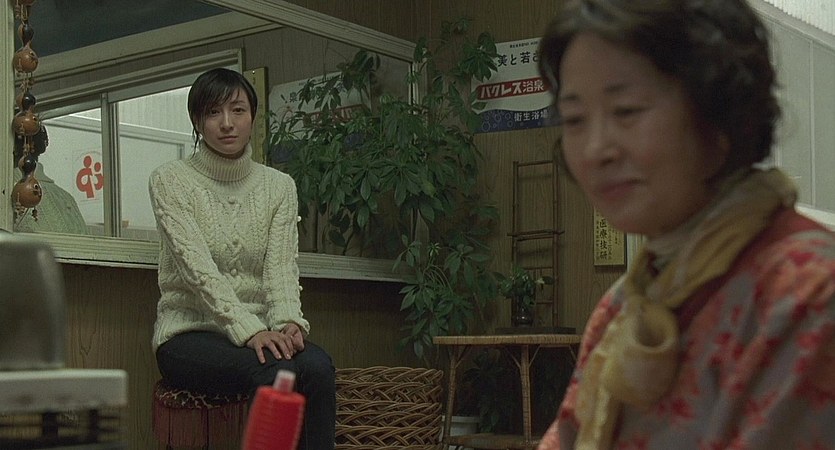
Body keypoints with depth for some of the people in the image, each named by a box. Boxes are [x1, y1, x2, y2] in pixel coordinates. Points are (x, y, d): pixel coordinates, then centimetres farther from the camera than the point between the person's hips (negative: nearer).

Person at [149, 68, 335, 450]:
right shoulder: (170, 180, -2)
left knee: (318, 366, -31)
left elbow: (282, 265, -2)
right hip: (189, 333, -3)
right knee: (278, 372, -34)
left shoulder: (279, 186, 10)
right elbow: (198, 267, -14)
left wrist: (288, 321, -24)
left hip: (258, 330, 4)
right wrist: (247, 329, -28)